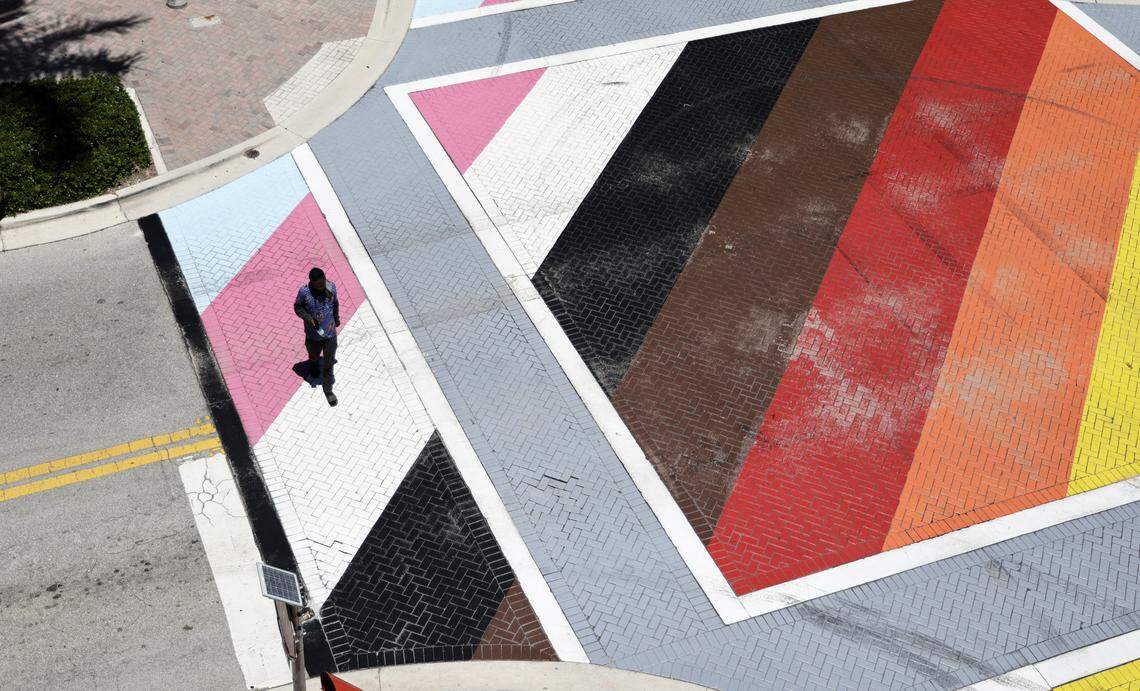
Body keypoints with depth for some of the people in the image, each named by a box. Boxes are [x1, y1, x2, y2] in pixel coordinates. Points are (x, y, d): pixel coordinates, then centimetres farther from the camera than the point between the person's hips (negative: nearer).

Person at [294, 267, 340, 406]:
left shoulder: (331, 286, -17)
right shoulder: (304, 292, -25)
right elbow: (297, 307, -7)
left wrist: (336, 318, 20)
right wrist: (307, 317, -26)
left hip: (330, 333, 1)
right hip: (314, 334, -1)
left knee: (329, 363, 12)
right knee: (314, 356, 28)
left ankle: (328, 390, 31)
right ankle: (314, 366, 63)